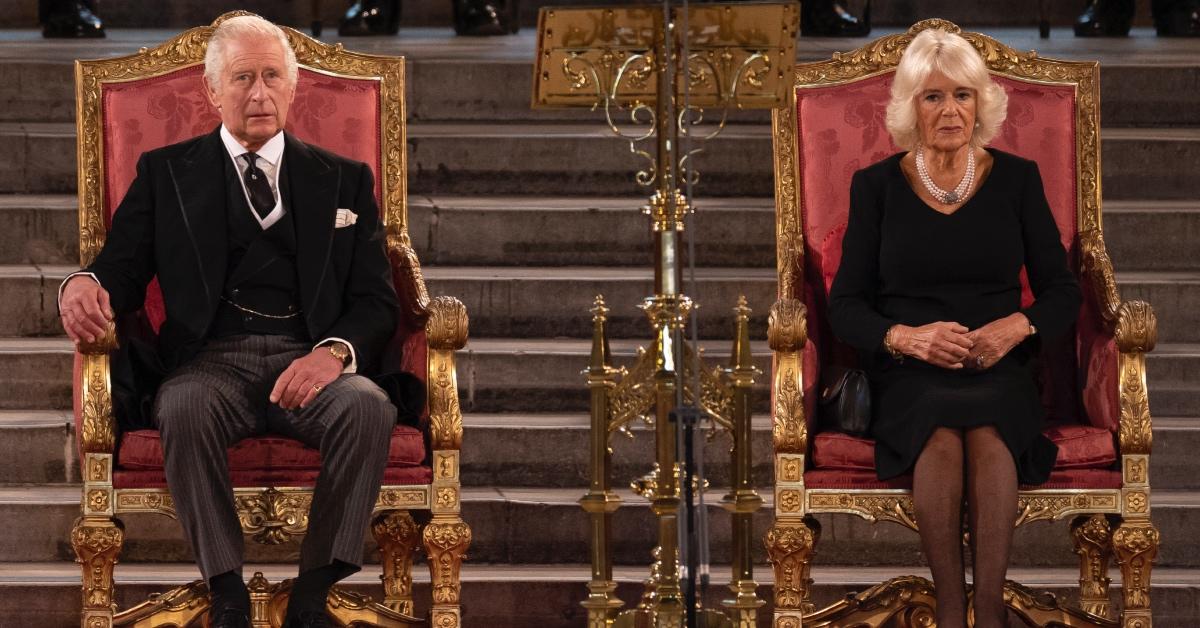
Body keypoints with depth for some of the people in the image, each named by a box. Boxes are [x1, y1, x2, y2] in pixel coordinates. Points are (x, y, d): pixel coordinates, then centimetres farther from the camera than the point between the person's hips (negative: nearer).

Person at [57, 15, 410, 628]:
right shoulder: (166, 172, 18)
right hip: (213, 360, -1)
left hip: (308, 362, 1)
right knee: (185, 406, -37)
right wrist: (85, 284, -17)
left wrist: (334, 352, -13)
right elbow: (124, 266, 10)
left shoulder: (344, 180, 18)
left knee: (368, 406, -33)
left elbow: (376, 299, 10)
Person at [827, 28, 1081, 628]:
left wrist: (1018, 326, -14)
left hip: (1000, 369, 0)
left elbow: (1062, 292, 9)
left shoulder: (1017, 179, 8)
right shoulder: (876, 186, 6)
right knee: (941, 435, -35)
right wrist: (907, 337, -17)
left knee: (987, 431, -35)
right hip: (908, 375, 0)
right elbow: (845, 307, 3)